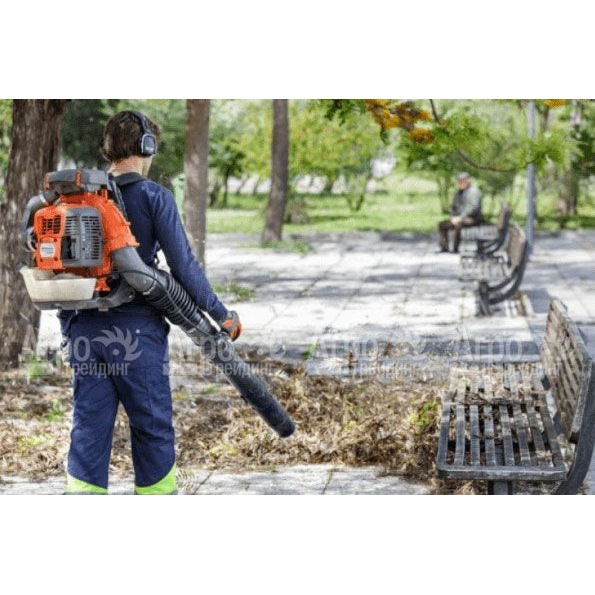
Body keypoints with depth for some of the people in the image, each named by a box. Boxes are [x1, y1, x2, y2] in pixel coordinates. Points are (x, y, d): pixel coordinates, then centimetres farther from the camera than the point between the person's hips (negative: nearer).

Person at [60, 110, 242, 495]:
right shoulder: (153, 196, -7)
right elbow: (184, 266, -9)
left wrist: (67, 323, 20)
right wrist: (222, 314, 1)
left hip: (86, 329, 4)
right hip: (136, 332, -4)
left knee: (88, 430, 8)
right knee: (153, 429, 8)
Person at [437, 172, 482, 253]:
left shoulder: (474, 191, -9)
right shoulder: (458, 193, 19)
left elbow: (473, 207, -20)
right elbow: (453, 207, 27)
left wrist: (460, 217, -23)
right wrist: (453, 217, 6)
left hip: (472, 219, -9)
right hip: (459, 218, 9)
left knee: (458, 224, -37)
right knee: (442, 225, -2)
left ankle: (455, 249, -34)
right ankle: (444, 247, -8)